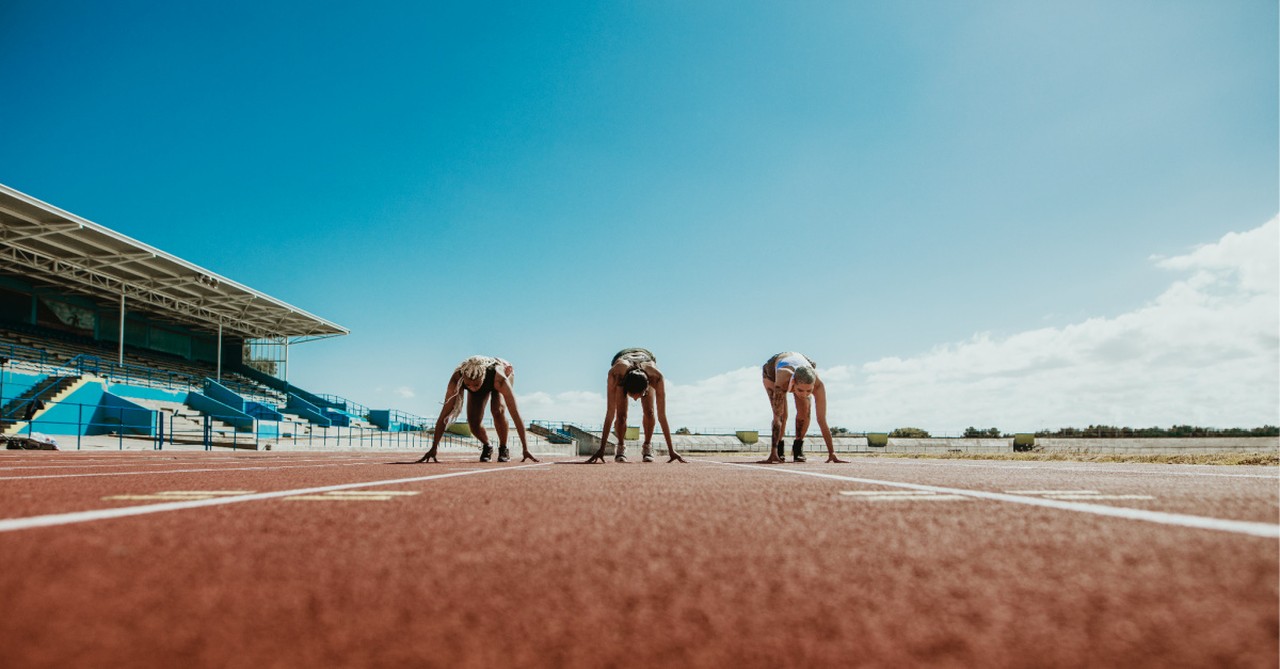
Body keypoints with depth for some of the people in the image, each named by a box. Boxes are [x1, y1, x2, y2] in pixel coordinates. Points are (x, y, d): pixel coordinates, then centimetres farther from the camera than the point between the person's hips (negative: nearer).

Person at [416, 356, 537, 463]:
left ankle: (503, 448, -6)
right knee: (473, 422, -15)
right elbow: (444, 413, -35)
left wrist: (525, 449, -46)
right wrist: (433, 448, -35)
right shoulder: (457, 378, -41)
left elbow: (515, 413, -45)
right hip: (482, 384, 2)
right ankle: (486, 447, 16)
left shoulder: (499, 378, -47)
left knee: (498, 410, -29)